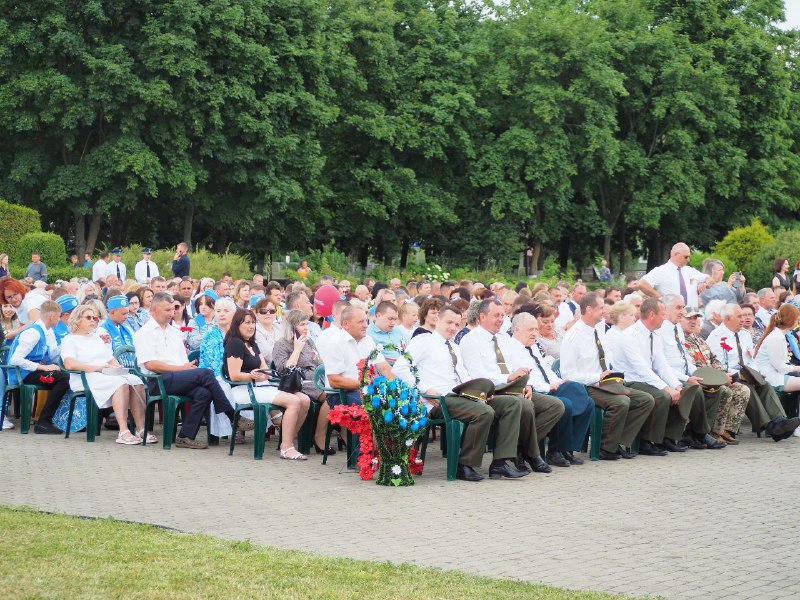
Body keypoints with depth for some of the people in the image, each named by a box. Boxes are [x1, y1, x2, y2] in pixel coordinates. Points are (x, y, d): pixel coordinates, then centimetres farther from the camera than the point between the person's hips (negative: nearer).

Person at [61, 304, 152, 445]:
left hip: (109, 374, 7)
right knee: (121, 383, -35)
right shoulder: (69, 340, 9)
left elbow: (111, 359, 25)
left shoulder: (98, 338, 32)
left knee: (136, 382, -25)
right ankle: (123, 432, -43)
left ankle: (141, 429, -32)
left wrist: (116, 366, 1)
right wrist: (95, 367, -17)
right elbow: (69, 364, -10)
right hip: (86, 378, -7)